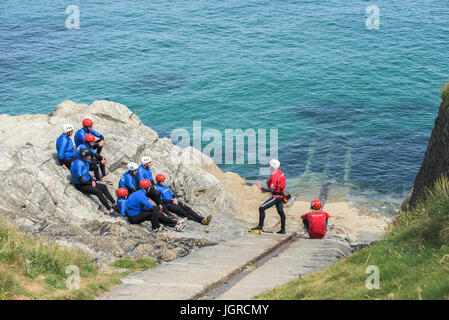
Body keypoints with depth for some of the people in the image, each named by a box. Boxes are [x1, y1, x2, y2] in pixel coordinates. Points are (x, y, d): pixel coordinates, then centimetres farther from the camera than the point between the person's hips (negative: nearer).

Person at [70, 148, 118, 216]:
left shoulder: (86, 162, 2)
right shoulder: (79, 164, -26)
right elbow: (80, 180, -26)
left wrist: (92, 180, 1)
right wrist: (91, 183, -13)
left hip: (87, 182, 9)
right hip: (80, 185, -9)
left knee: (104, 187, -1)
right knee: (98, 192, -24)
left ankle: (114, 204, 3)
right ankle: (110, 210, -24)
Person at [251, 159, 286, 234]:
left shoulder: (274, 176, -24)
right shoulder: (279, 172, 5)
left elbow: (272, 190, -27)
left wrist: (262, 188, -30)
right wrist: (266, 189, 17)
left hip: (276, 196, -10)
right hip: (281, 196, 10)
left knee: (262, 208, -9)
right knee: (280, 212, 18)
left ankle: (260, 226, -6)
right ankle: (283, 230, 26)